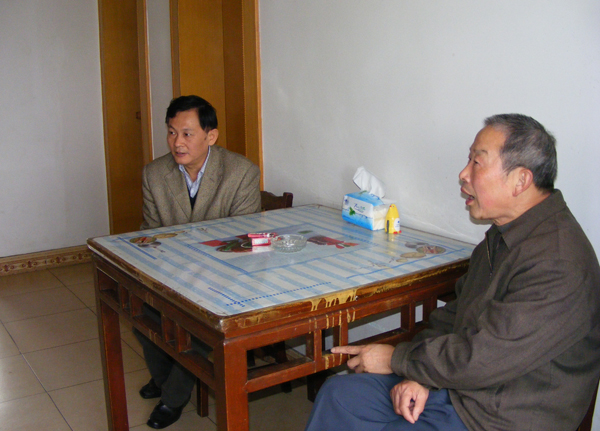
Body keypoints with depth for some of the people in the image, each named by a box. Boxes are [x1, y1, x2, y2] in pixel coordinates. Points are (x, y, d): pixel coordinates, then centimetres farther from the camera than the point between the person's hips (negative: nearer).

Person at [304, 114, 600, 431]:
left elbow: (483, 356, -27)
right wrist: (419, 374, -6)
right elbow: (456, 311, 9)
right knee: (339, 393, 1)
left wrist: (396, 359, -13)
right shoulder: (504, 234, 6)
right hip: (455, 386, 9)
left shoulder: (558, 264, -27)